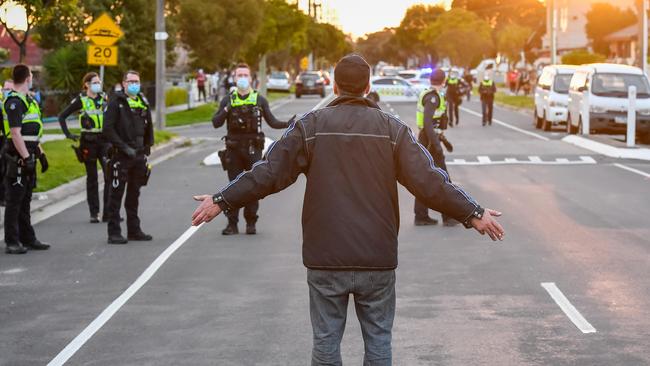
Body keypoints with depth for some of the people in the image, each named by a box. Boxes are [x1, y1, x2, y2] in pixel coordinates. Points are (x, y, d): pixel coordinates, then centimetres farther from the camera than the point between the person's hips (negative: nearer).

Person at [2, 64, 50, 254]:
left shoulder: (28, 100, 17)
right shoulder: (14, 102, -15)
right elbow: (15, 133, -22)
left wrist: (40, 153, 22)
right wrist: (26, 158, -24)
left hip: (28, 156, 10)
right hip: (18, 158, -10)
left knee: (25, 200, 15)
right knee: (14, 201, -5)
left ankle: (27, 238, 22)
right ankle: (12, 242, -1)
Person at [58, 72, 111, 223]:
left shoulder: (104, 98, 8)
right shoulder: (81, 100, -1)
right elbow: (62, 116, 2)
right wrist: (68, 134, -5)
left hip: (104, 140, 2)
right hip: (88, 141, -2)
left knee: (110, 175, -9)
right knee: (92, 178, 5)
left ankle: (108, 212, -5)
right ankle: (94, 213, 11)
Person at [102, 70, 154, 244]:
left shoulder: (143, 103, 12)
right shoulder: (116, 102, -6)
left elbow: (149, 128, 22)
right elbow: (108, 129, -13)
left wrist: (147, 149, 12)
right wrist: (124, 147, -17)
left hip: (139, 155, 6)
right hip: (121, 156, -6)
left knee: (134, 195, 14)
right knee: (116, 195, -3)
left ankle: (134, 230, 21)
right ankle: (114, 233, -1)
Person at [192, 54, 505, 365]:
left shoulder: (310, 126, -1)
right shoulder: (392, 129, 0)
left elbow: (269, 173, -4)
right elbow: (428, 181, -6)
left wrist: (222, 201, 5)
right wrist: (473, 214, 2)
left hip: (325, 260, 0)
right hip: (378, 259, 0)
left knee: (325, 341, 8)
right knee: (378, 341, 10)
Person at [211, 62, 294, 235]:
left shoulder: (260, 100, 5)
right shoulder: (228, 101, 6)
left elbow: (272, 122, 5)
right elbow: (216, 123, -1)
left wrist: (286, 124, -13)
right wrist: (226, 110, -18)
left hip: (253, 149, -1)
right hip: (234, 149, 1)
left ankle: (251, 223, 9)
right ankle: (232, 224, 5)